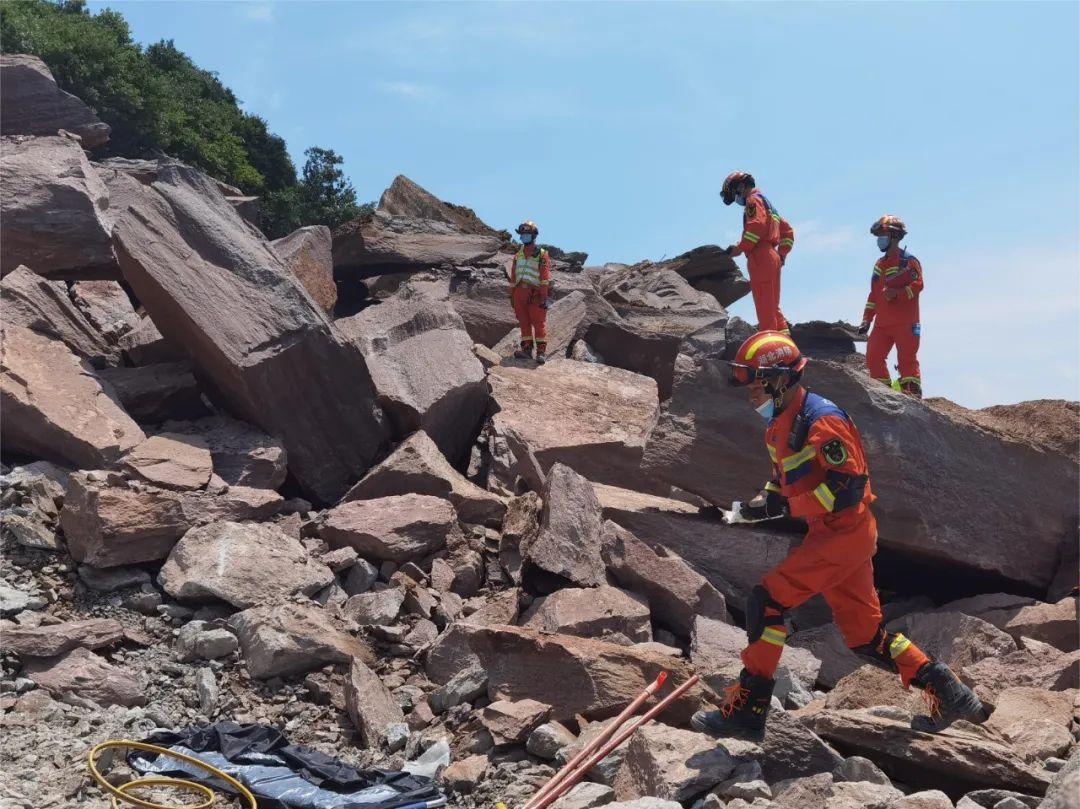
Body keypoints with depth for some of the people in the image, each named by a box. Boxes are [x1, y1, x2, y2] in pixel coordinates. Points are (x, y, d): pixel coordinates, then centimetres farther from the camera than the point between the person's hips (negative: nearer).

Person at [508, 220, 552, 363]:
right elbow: (513, 277, 21)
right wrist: (511, 294, 15)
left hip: (534, 293, -5)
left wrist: (544, 296, -14)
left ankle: (541, 352, -6)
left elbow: (545, 276, -6)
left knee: (539, 321, -6)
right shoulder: (518, 255, 20)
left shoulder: (542, 254, 2)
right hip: (519, 292, 6)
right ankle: (527, 349, 5)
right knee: (524, 322, 3)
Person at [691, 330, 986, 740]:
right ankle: (948, 693, 21)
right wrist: (766, 498, 3)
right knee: (864, 636, 13)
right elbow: (785, 478, 23)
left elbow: (849, 485, -22)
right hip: (834, 536, 10)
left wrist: (786, 506, -21)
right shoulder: (779, 426, 13)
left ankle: (747, 709, -5)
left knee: (767, 601, -11)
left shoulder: (822, 421, -18)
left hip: (844, 533, -10)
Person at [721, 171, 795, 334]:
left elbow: (757, 226, -18)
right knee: (772, 305, 11)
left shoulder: (754, 200, -1)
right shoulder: (768, 204, 30)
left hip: (760, 258, -10)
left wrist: (740, 248, -13)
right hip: (773, 259, 10)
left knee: (764, 306, -12)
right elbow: (788, 231, 30)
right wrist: (782, 254, 22)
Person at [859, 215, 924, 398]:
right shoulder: (879, 264, 20)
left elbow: (917, 285, -15)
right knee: (873, 359, 2)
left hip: (905, 323, -7)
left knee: (907, 360, -8)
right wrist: (866, 320, 18)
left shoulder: (908, 260, -3)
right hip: (882, 324, 7)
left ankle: (913, 397, -5)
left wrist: (897, 294, -28)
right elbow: (874, 294, 23)